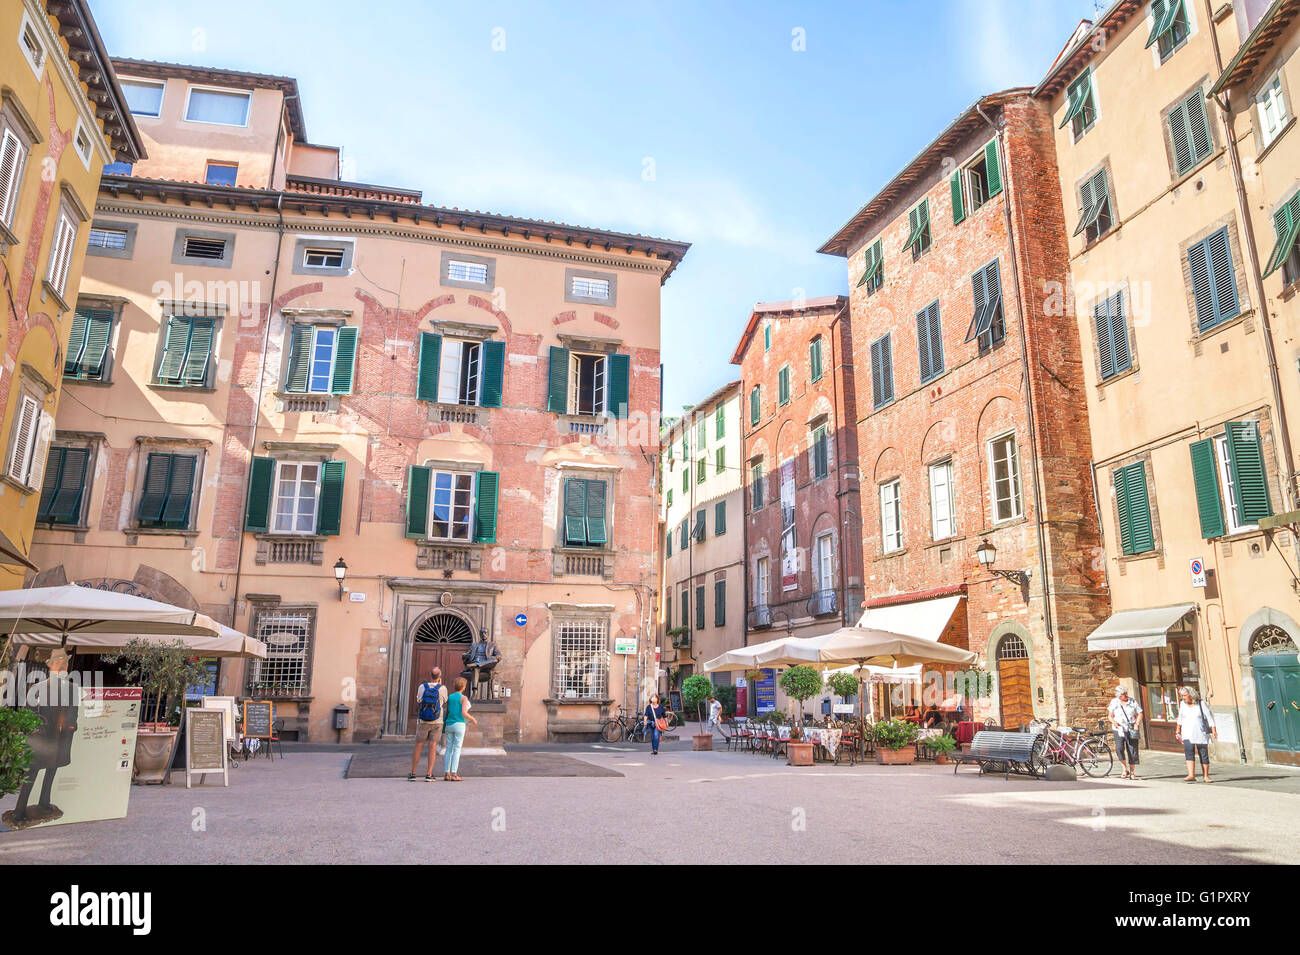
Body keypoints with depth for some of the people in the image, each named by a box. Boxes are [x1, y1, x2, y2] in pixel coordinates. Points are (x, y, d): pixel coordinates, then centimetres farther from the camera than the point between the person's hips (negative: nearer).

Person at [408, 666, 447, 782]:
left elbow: (419, 702, 12)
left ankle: (412, 774, 13)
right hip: (437, 723, -1)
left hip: (423, 722, 1)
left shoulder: (422, 687, -4)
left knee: (418, 747, 10)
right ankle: (429, 775, -3)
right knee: (432, 748, 1)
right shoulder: (443, 689, -8)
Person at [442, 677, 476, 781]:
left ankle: (447, 774, 7)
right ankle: (453, 774, -7)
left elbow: (447, 713, 11)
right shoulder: (464, 698, -7)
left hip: (449, 725, 5)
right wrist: (473, 719, 1)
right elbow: (464, 713, -15)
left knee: (449, 749, 8)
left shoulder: (449, 697, 8)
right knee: (457, 749, -3)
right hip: (459, 724, -5)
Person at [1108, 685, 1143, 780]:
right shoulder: (1114, 702, 3)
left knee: (1133, 751, 0)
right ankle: (1125, 769, 0)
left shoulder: (1133, 702, 6)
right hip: (1119, 730, -1)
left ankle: (1132, 773, 12)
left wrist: (1137, 723, -7)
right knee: (1119, 748, -18)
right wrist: (1114, 722, -15)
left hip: (1132, 730, 1)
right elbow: (1110, 715, 5)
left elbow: (1140, 713, 9)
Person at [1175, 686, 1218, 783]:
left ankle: (1206, 776, 15)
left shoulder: (1201, 703, -5)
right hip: (1187, 734, 2)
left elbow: (1209, 717, -6)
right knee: (1189, 752, -16)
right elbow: (1180, 717, 18)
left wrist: (1214, 730, -14)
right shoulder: (1182, 704, 6)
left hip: (1201, 734, -2)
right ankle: (1191, 775, -25)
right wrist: (1178, 730, 24)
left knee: (1204, 755, 3)